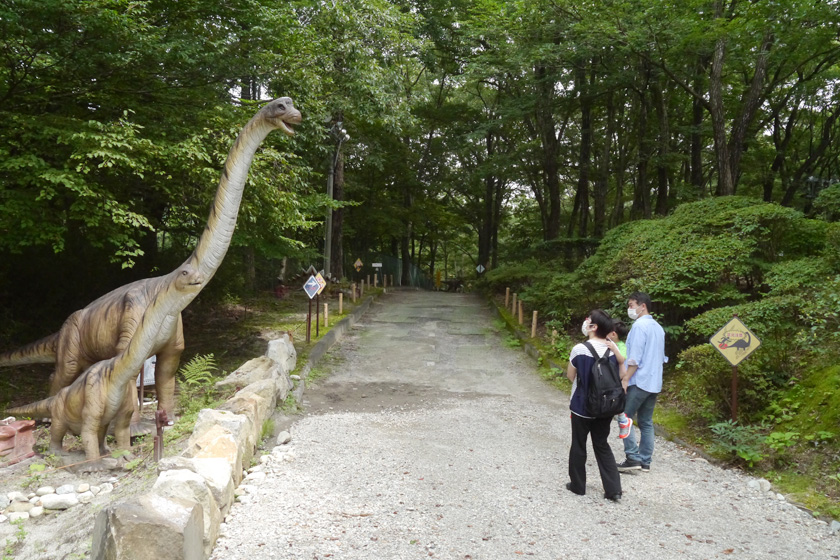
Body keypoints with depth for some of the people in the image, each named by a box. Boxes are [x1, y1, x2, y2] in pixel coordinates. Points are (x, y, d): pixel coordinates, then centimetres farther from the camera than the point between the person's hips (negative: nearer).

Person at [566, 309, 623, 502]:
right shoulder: (613, 349, -5)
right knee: (602, 445, 16)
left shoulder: (580, 349, -19)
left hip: (582, 406, -4)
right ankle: (613, 489, 13)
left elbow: (570, 376, -5)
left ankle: (578, 485, 23)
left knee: (578, 446, 12)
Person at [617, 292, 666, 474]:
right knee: (646, 422, 11)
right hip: (654, 382, 8)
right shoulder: (658, 327, 15)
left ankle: (633, 458, -4)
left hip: (639, 381, -8)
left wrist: (624, 381, -15)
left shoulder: (639, 326, -12)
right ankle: (645, 461, 13)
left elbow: (635, 359, -17)